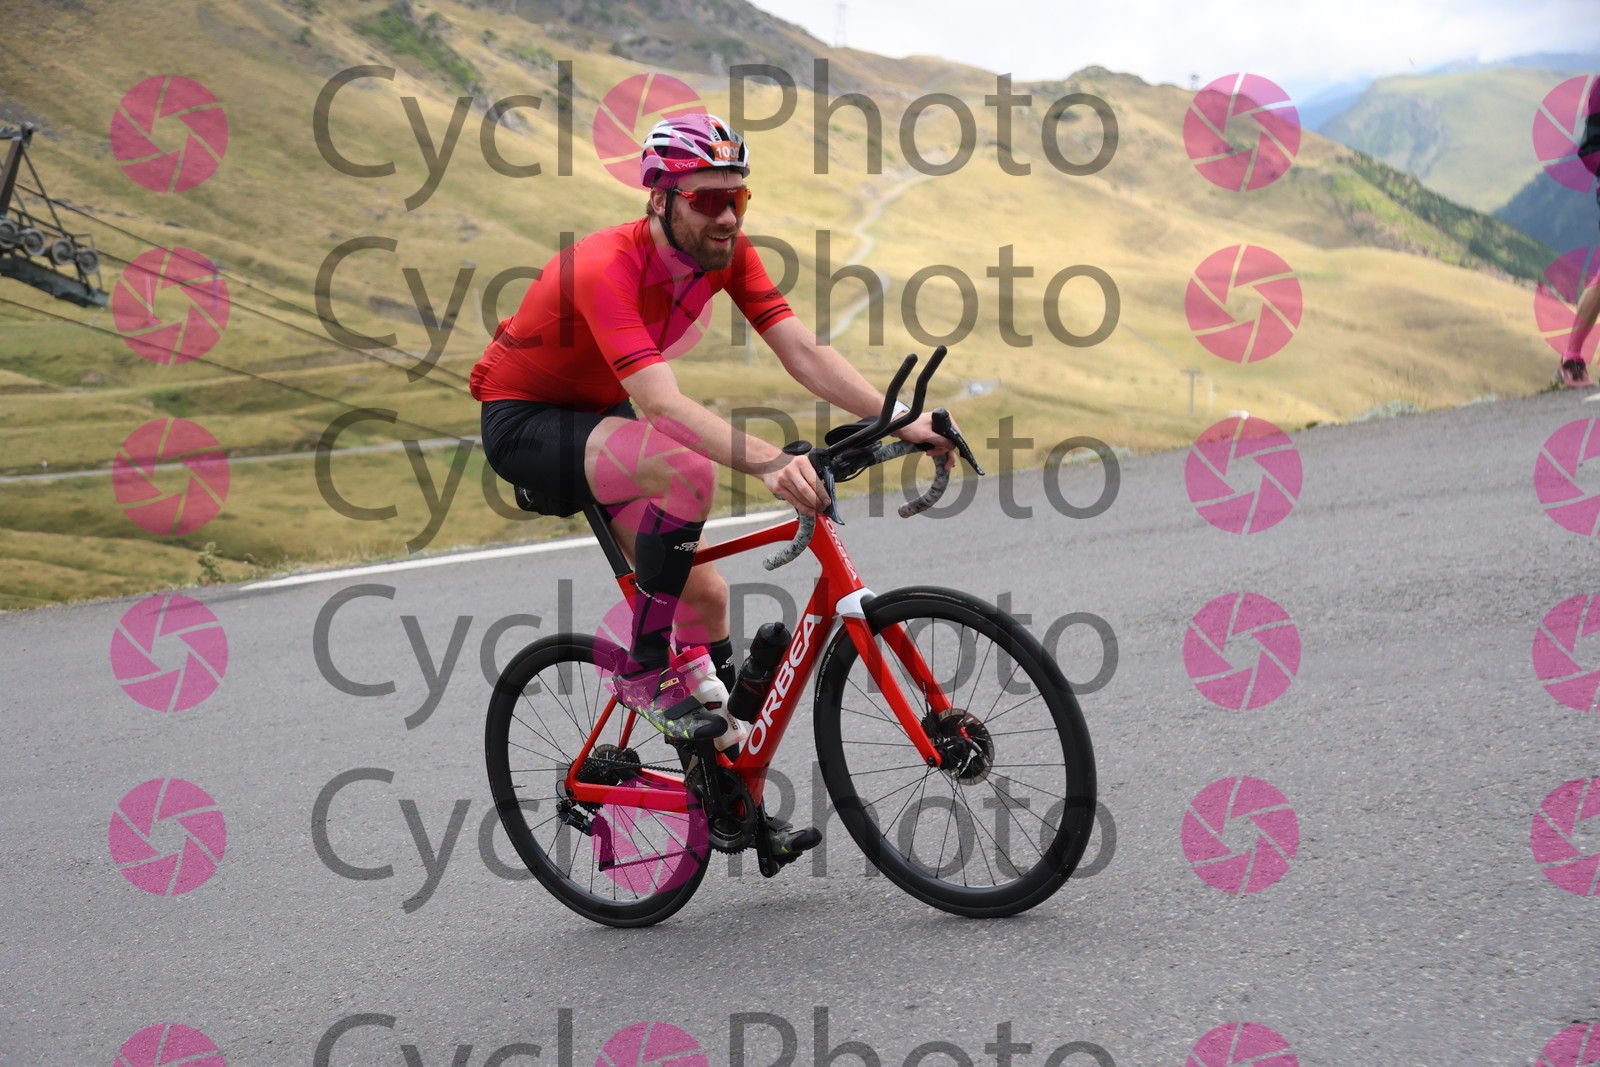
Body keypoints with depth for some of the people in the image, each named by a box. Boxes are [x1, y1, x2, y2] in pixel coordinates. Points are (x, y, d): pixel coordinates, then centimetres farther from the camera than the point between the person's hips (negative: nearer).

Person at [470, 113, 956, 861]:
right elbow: (663, 402, -46)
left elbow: (802, 351, -17)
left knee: (705, 595, 0)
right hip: (524, 421, -7)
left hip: (600, 417, 7)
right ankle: (645, 671, -18)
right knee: (688, 472, -34)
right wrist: (768, 462, -58)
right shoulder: (606, 268, -34)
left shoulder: (728, 252, -12)